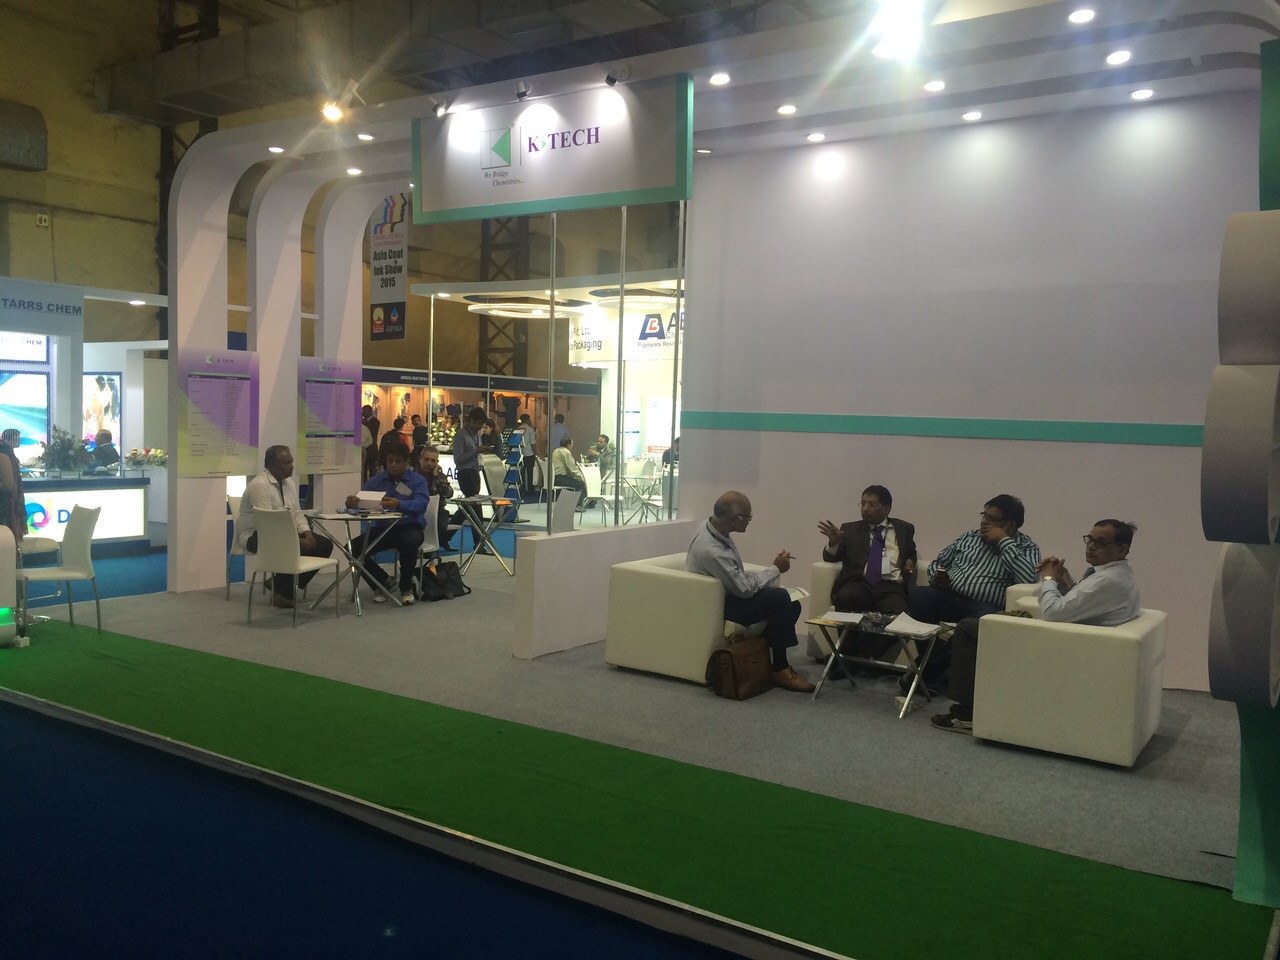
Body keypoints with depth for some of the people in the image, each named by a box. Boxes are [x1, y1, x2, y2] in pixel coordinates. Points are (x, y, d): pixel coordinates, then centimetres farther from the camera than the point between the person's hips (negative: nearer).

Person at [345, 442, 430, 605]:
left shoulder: (418, 480, -3)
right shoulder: (375, 480, 7)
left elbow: (420, 504, -23)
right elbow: (361, 502, -4)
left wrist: (399, 504, -43)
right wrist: (351, 503, -31)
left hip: (409, 527, -3)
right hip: (382, 528, 4)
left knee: (410, 541, -39)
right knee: (354, 548, -21)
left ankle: (406, 587, -11)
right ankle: (382, 581, 6)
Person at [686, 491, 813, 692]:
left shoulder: (718, 531, -1)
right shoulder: (711, 549, -30)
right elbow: (744, 588, -24)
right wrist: (775, 569, -13)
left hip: (730, 594, 9)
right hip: (718, 606, -9)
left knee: (791, 605, 0)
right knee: (779, 598, -23)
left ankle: (772, 659, 12)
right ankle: (779, 669, -10)